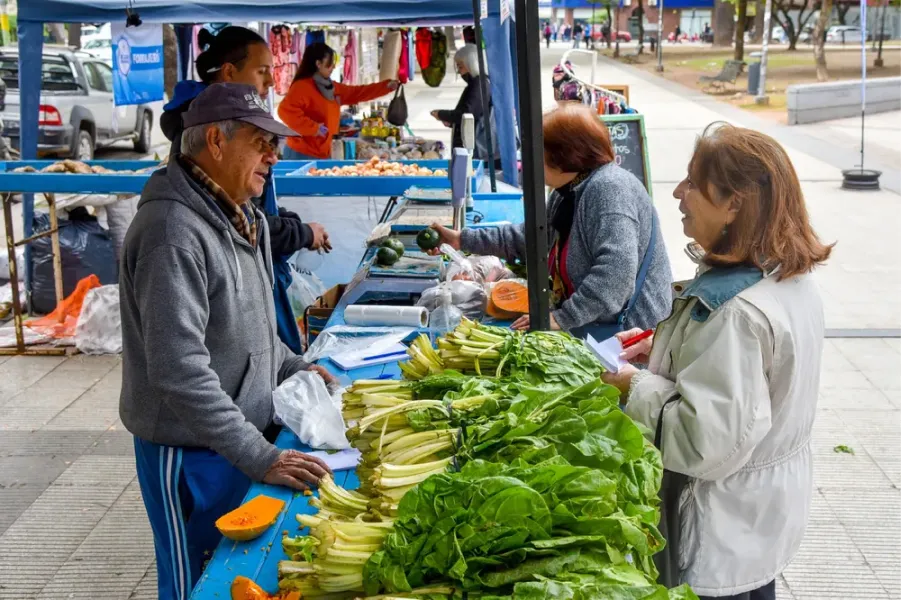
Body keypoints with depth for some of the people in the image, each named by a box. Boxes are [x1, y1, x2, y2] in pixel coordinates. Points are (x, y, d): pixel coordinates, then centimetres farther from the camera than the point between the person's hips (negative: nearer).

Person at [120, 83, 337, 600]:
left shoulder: (237, 216, 7)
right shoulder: (175, 230, -24)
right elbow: (179, 369, -29)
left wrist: (292, 367, 10)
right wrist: (259, 456, -29)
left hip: (244, 438, 8)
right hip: (190, 454, -8)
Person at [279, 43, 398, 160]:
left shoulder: (331, 87, 14)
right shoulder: (302, 86, -16)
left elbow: (357, 93, 22)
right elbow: (285, 110, -30)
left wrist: (386, 86, 18)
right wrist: (312, 127, -27)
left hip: (322, 154, 10)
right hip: (302, 154, -10)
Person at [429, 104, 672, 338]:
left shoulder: (610, 189, -19)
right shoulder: (568, 192, 12)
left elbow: (616, 271, -28)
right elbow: (530, 236, 23)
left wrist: (563, 318, -27)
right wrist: (463, 240, 20)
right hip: (586, 327, 9)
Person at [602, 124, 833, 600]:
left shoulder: (734, 313, -32)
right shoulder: (792, 279, -2)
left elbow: (707, 443, -31)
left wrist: (638, 387, -18)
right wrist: (667, 352, 4)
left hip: (725, 533, -9)